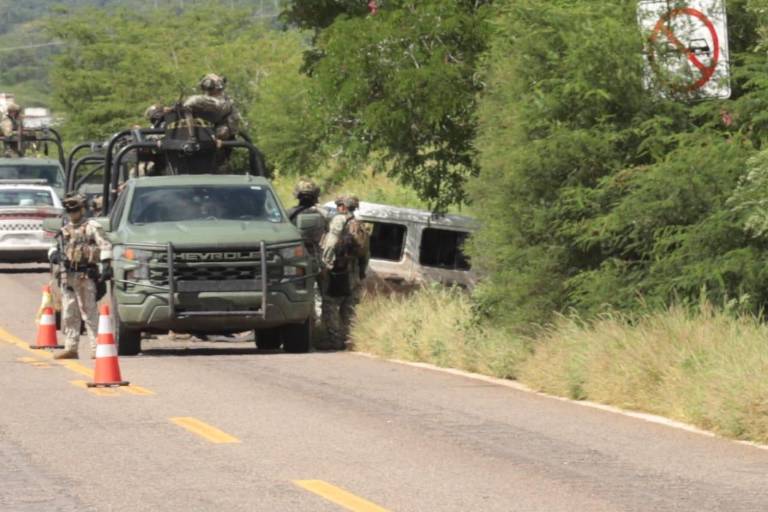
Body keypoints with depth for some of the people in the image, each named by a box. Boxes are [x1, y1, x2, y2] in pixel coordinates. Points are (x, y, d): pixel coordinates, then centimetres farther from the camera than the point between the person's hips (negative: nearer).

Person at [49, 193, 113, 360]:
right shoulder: (65, 230, 19)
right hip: (68, 275, 7)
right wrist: (54, 254, 5)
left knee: (89, 312, -9)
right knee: (69, 314, 9)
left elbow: (105, 246, -10)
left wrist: (106, 265, -20)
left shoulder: (92, 227, -1)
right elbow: (61, 249, 29)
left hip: (85, 275, -7)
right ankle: (70, 347, 14)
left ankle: (96, 348, -8)